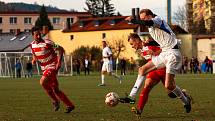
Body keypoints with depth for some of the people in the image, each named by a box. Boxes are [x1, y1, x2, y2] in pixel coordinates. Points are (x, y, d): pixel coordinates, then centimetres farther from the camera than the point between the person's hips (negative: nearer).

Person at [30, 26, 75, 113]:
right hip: (44, 68, 7)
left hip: (53, 66, -7)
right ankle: (70, 105, 17)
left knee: (42, 82, -25)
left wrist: (59, 62, -20)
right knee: (55, 90, 6)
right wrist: (34, 60, -4)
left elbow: (61, 49, -12)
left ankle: (55, 101, -8)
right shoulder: (32, 45, 2)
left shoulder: (47, 43, -17)